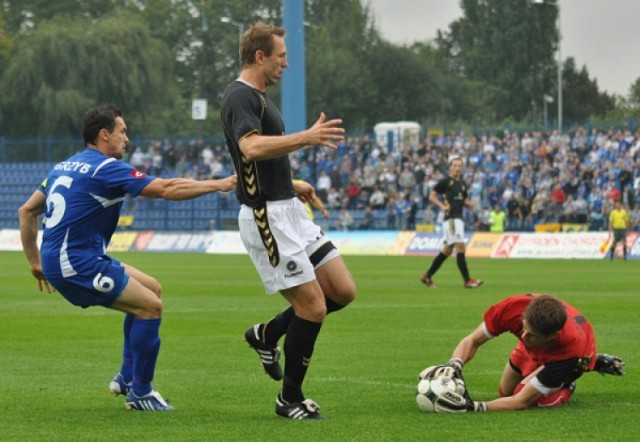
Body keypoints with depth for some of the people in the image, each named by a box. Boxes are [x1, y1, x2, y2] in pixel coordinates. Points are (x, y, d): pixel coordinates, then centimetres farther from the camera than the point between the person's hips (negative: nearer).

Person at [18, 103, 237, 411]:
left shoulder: (64, 167, 14)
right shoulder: (106, 168, -13)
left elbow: (27, 211, 18)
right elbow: (167, 189, -15)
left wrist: (35, 262, 20)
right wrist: (218, 185, -8)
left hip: (57, 261, 9)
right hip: (76, 264, -9)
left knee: (151, 289, 16)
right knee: (150, 306, -6)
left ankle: (127, 377, 19)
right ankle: (139, 394, 1)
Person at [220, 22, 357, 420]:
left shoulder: (258, 97, 17)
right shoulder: (241, 97, -14)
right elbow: (251, 148, -35)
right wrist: (307, 138, -39)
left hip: (289, 212, 10)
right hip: (266, 218, -10)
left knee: (343, 291, 5)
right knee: (313, 306, -8)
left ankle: (268, 334, 21)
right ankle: (290, 399, 6)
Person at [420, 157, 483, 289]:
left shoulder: (462, 183, 16)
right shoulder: (445, 181, -5)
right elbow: (432, 196, -4)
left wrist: (469, 204, 3)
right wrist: (442, 205, -19)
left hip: (458, 218, 8)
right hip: (450, 218, -8)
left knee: (447, 250, 12)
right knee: (460, 247, -14)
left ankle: (427, 276, 22)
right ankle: (467, 280, -14)